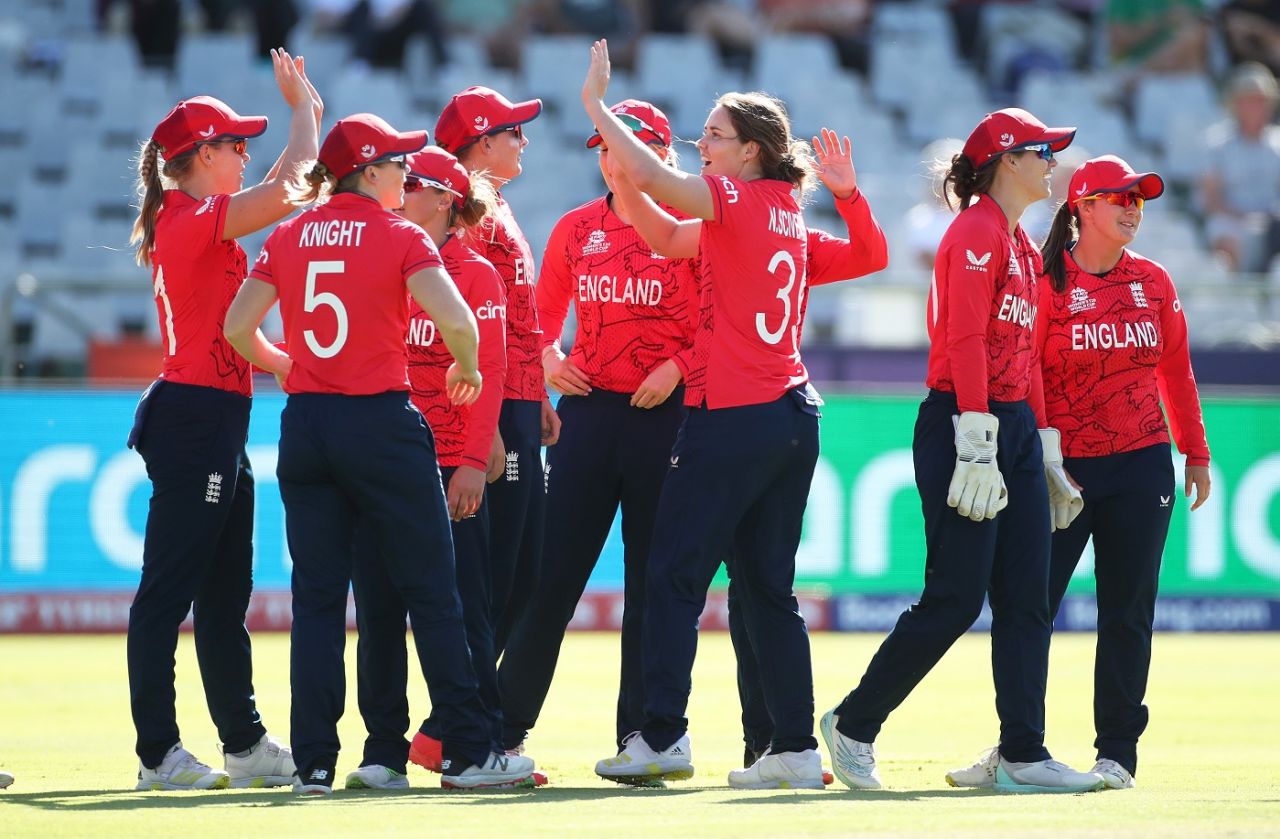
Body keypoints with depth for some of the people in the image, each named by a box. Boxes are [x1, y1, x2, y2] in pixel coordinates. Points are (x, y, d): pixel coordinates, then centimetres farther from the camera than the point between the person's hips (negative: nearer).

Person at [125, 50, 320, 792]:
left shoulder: (189, 222, 15)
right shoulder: (197, 220, -14)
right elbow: (287, 190, -22)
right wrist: (304, 109, -10)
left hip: (218, 422, 11)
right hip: (196, 417, -11)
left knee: (225, 592, 15)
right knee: (168, 591, -7)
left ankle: (246, 743, 21)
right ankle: (159, 754, -5)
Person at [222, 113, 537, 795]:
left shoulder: (288, 238, 6)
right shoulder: (401, 238, -7)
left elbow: (237, 327, 2)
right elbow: (455, 320, -20)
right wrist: (466, 369, 0)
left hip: (305, 426, 4)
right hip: (382, 424, -4)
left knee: (316, 598, 7)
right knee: (432, 592, 4)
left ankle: (313, 763, 3)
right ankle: (466, 752, 6)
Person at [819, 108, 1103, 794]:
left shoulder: (1023, 247, 19)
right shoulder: (976, 233, -10)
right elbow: (966, 342, -17)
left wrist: (1042, 452, 20)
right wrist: (977, 450, -23)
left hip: (1015, 428, 9)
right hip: (963, 423, -9)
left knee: (1026, 599, 3)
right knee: (955, 598, -8)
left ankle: (1023, 756, 3)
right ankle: (853, 725, 5)